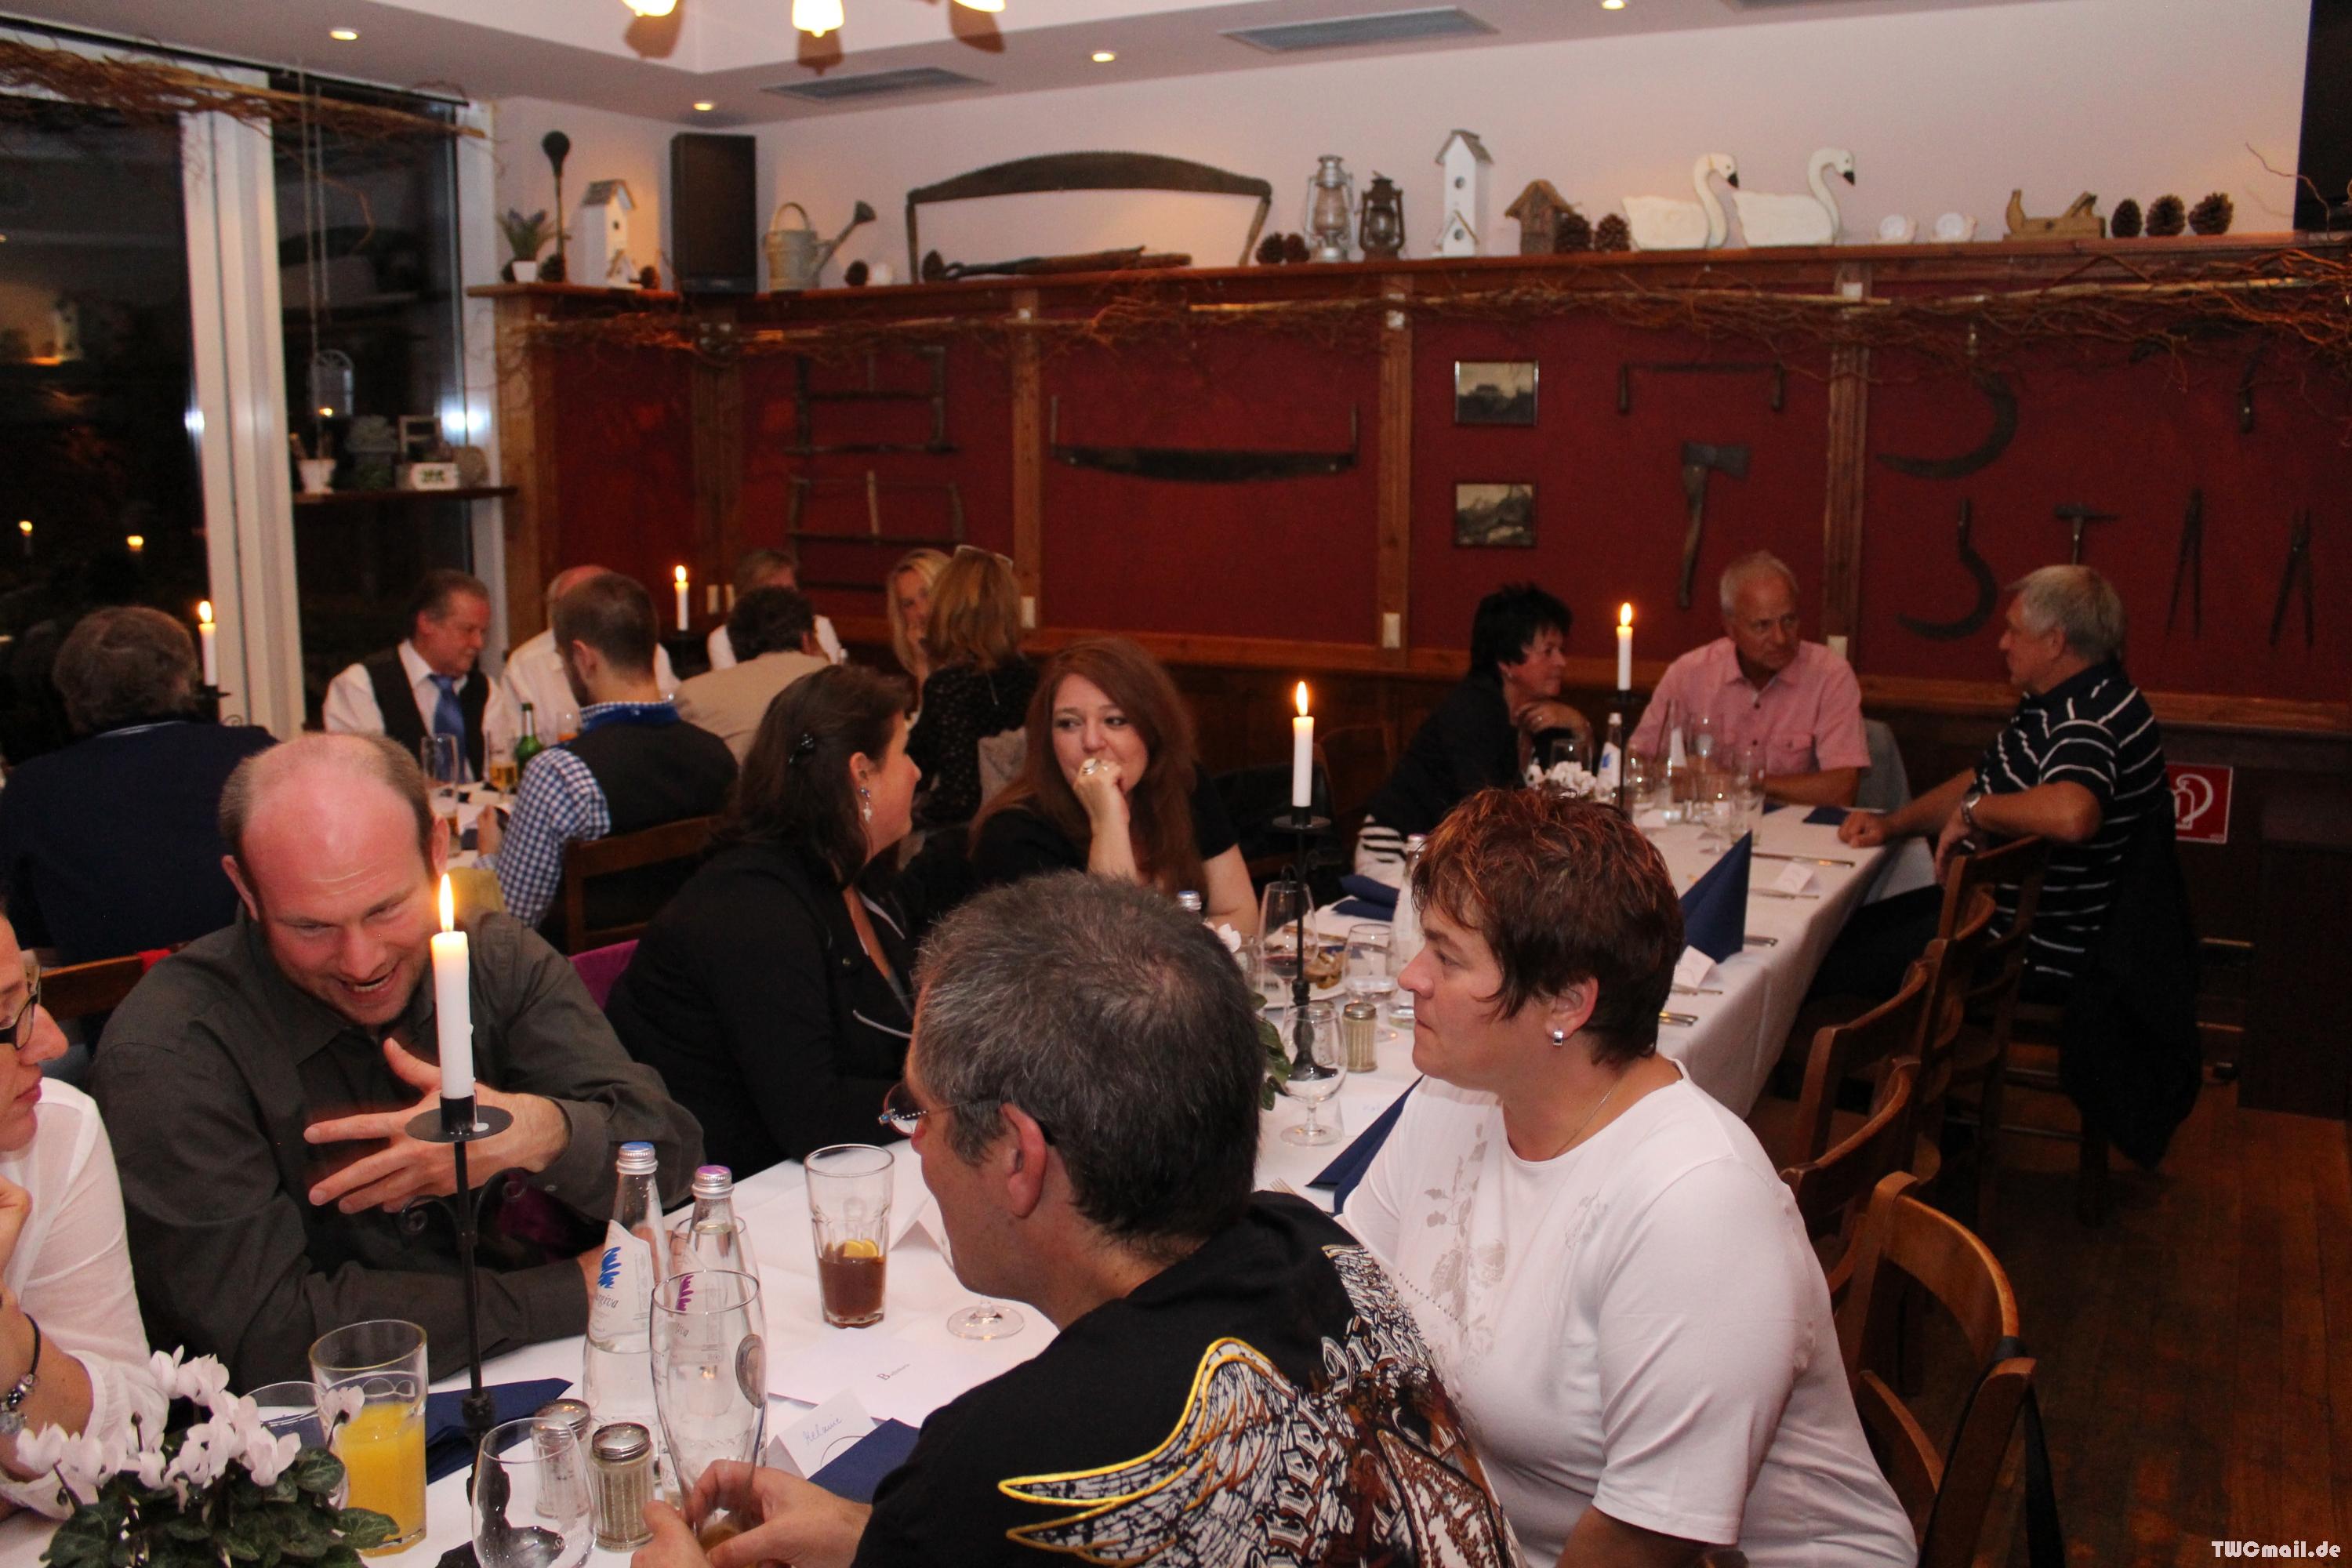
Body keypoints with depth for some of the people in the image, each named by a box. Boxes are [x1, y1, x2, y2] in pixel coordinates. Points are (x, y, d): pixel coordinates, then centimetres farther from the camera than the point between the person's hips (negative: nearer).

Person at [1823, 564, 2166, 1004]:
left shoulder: (2090, 721, -26)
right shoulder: (2057, 704, 11)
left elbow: (2071, 815, -47)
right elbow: (1980, 781, 22)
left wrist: (1973, 810, -29)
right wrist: (1893, 823, 9)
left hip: (2038, 952, -11)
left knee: (1832, 967, -10)